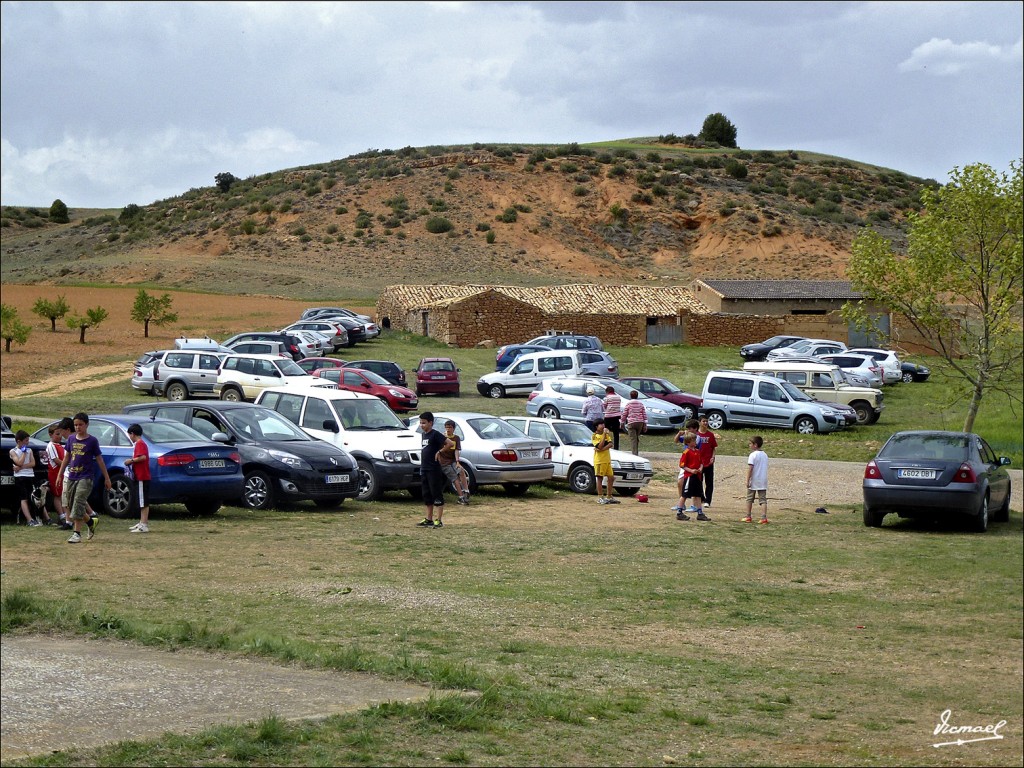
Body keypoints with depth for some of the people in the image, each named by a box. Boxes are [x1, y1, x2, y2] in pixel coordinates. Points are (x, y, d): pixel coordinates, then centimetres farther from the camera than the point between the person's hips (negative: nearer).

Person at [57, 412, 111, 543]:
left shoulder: (92, 441, -5)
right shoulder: (71, 439, 8)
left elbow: (99, 460, 0)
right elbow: (66, 458, 17)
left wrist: (106, 478, 2)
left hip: (85, 477, -6)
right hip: (71, 477, 6)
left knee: (78, 504, -13)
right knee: (69, 505, 9)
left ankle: (77, 533, -10)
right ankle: (91, 522, 30)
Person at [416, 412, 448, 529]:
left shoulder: (435, 434, -11)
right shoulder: (424, 435, 14)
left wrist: (440, 452, -13)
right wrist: (421, 468, 17)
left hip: (434, 470, -9)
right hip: (424, 470, 9)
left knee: (437, 495, -5)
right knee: (427, 496, 12)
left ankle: (438, 520, -4)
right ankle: (428, 519, 18)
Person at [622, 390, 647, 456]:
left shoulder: (628, 404, -1)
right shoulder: (641, 404, 9)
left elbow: (624, 414, 1)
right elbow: (644, 414, 7)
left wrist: (622, 422, 14)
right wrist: (645, 425, 11)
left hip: (631, 423, -4)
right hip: (640, 422, 4)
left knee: (633, 439, -6)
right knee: (637, 438, 17)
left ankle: (634, 454, -16)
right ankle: (636, 453, 24)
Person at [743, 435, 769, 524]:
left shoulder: (753, 455, -12)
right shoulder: (765, 455, 10)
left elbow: (750, 468, -17)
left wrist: (747, 480, -16)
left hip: (753, 481, -5)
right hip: (763, 482, 5)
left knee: (749, 499, 11)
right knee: (763, 500, 2)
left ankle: (748, 517, 17)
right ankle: (764, 518, -9)